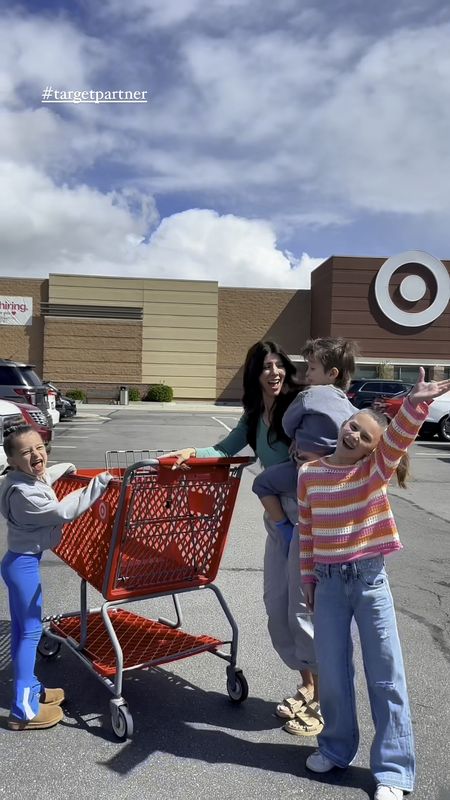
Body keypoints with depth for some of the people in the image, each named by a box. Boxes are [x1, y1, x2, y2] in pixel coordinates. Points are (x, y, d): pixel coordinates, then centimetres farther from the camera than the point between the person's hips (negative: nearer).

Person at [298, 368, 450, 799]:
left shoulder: (376, 469, -7)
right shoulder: (309, 474, -1)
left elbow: (398, 439, -28)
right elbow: (306, 531, 8)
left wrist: (415, 404, -46)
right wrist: (308, 576, 10)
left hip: (370, 579, -2)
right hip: (328, 581, 2)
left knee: (385, 674, 6)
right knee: (332, 672, 13)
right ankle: (336, 747, 36)